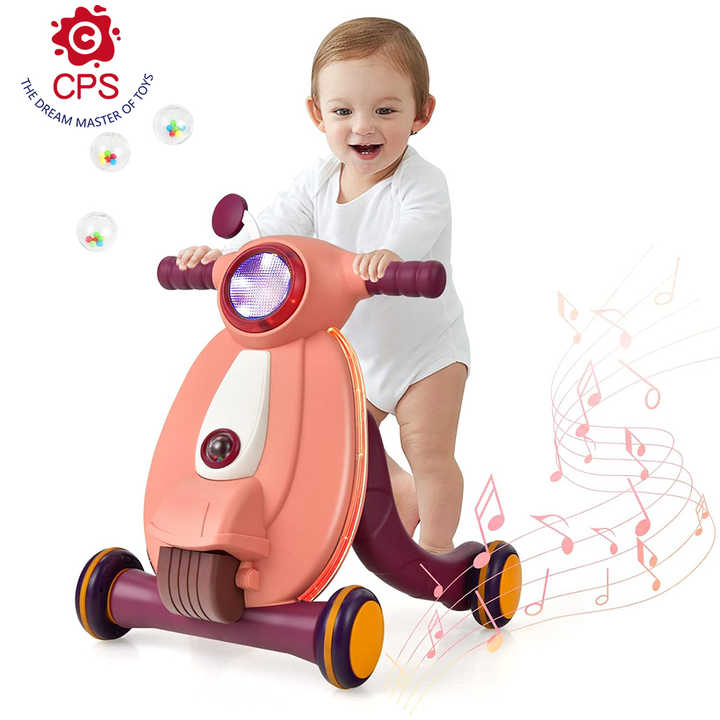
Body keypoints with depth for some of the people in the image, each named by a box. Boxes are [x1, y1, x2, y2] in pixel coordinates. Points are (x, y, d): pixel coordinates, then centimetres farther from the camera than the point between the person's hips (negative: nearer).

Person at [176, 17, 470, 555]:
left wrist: (390, 251, -67)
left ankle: (437, 547, 20)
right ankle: (401, 495, 41)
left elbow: (420, 224, -44)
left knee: (429, 451, -4)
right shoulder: (318, 181, -7)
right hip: (358, 348, 6)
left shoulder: (421, 182, -24)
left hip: (427, 347, -6)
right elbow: (277, 228, -12)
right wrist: (222, 254, -31)